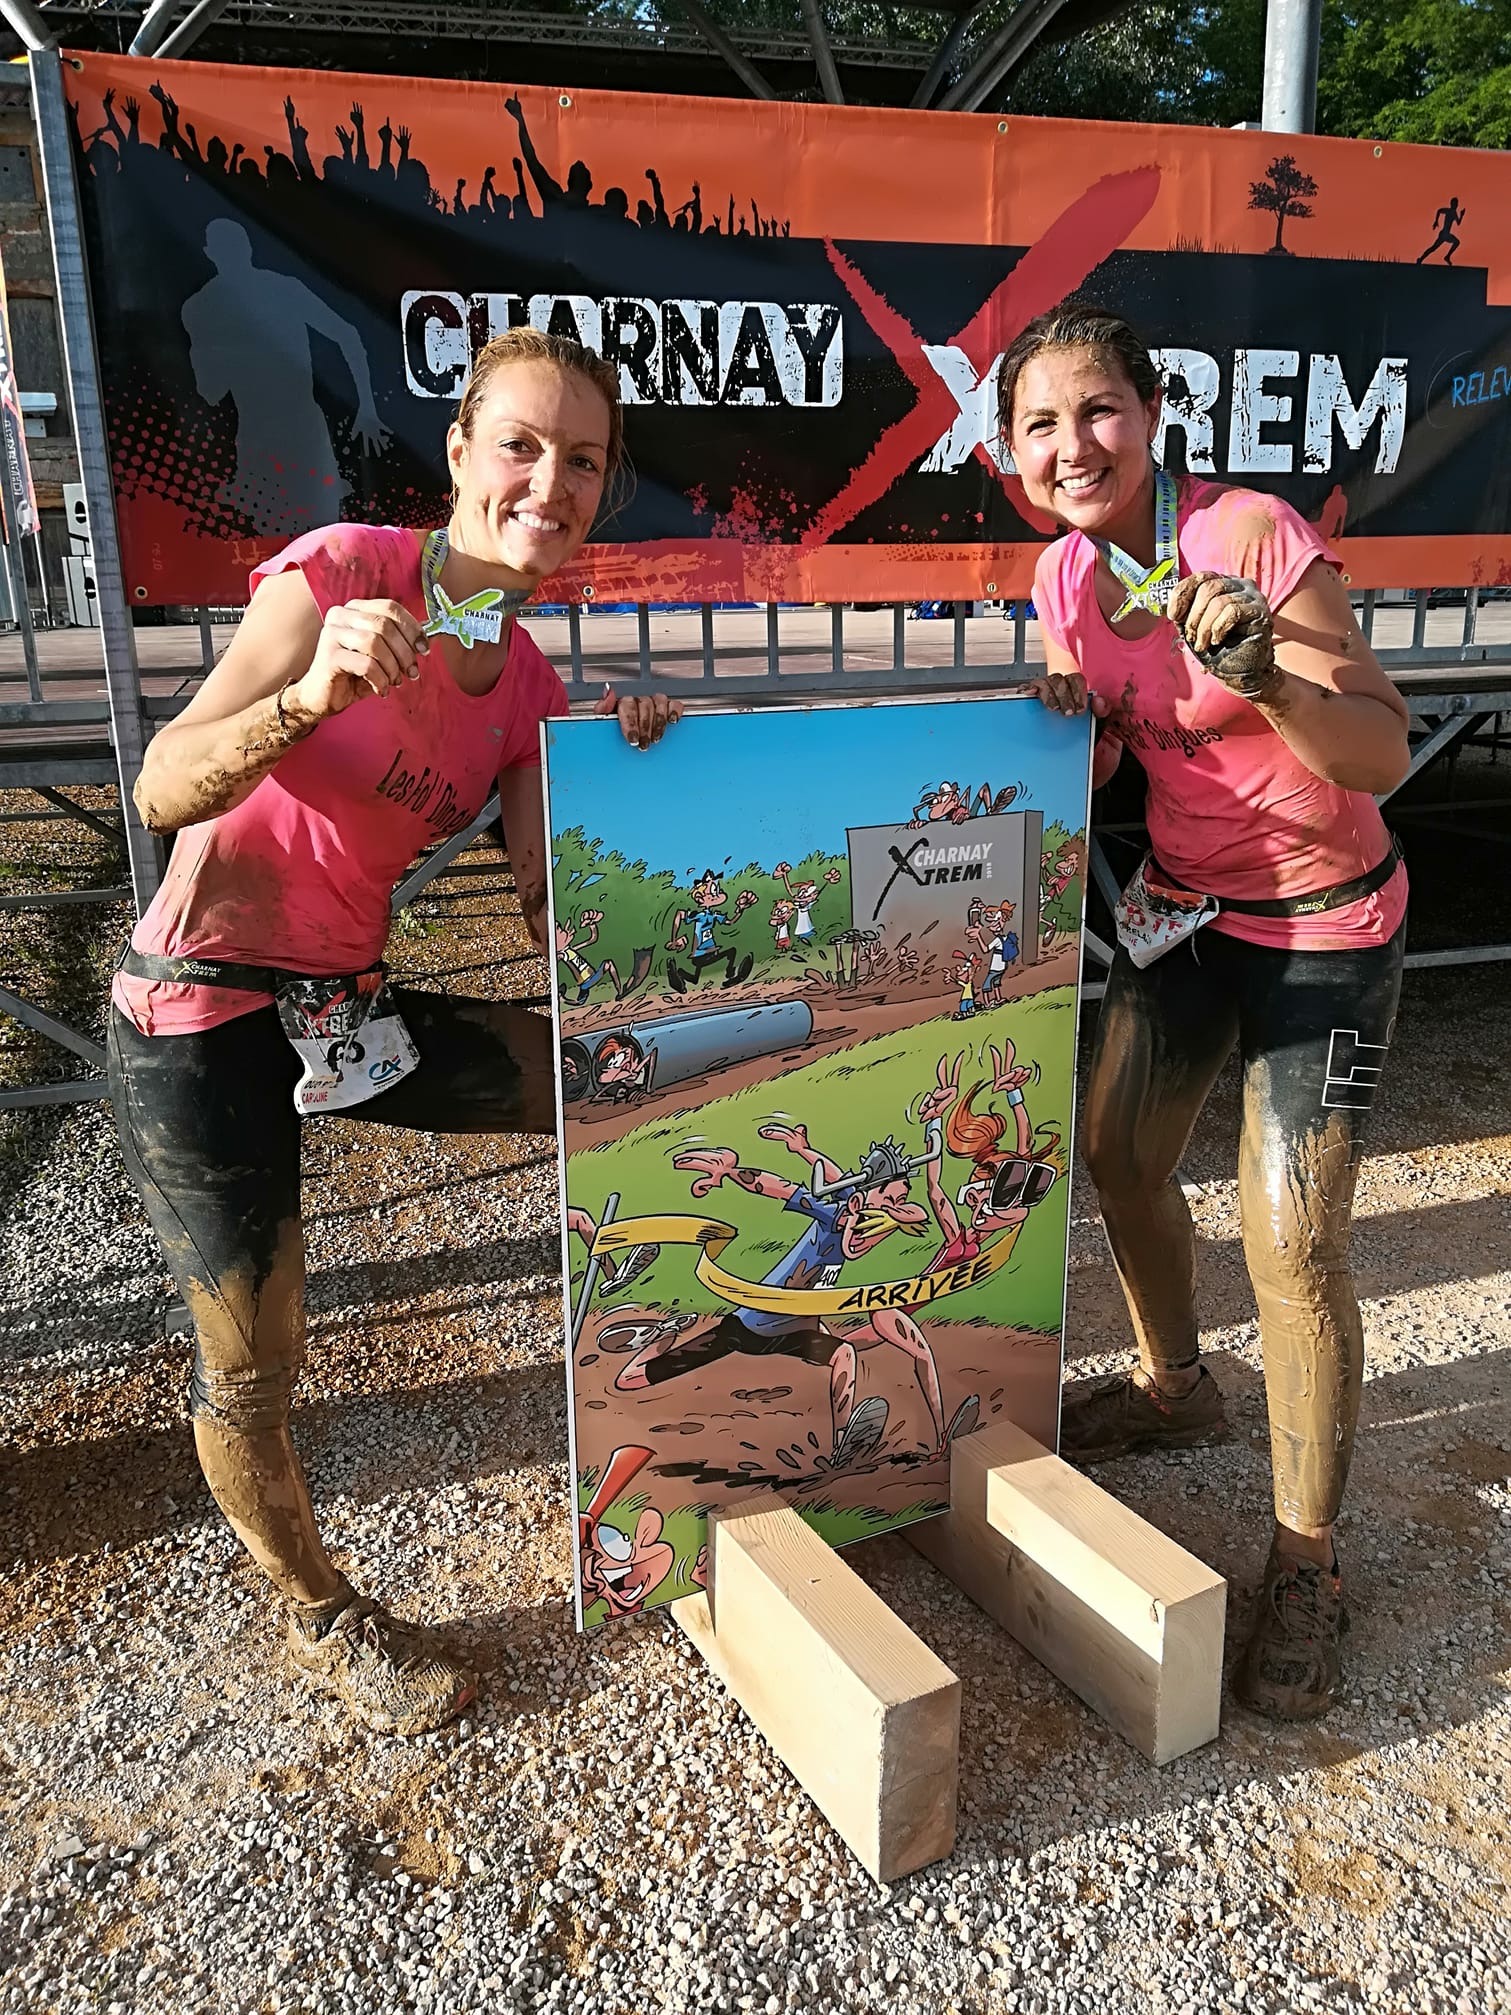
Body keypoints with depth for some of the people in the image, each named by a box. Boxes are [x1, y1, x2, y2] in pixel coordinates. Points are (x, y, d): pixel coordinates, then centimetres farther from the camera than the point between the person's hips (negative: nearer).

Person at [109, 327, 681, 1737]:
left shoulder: (530, 681, 4)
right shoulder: (343, 570, -16)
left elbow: (549, 914, -2)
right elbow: (163, 791, -24)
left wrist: (622, 763, -14)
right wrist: (315, 693, -40)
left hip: (346, 1003, 6)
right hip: (203, 1012, -6)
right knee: (252, 1367, 1)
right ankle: (321, 1617, 30)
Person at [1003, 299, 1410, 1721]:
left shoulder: (1253, 535, -21)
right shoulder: (1067, 572, -1)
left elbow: (1384, 759, -23)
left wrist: (1260, 669, -38)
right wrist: (1065, 712, -12)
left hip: (1322, 925, -7)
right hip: (1183, 904, 7)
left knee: (1292, 1242, -10)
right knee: (1118, 1153, 14)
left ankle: (1305, 1561, 11)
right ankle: (1174, 1388, 43)